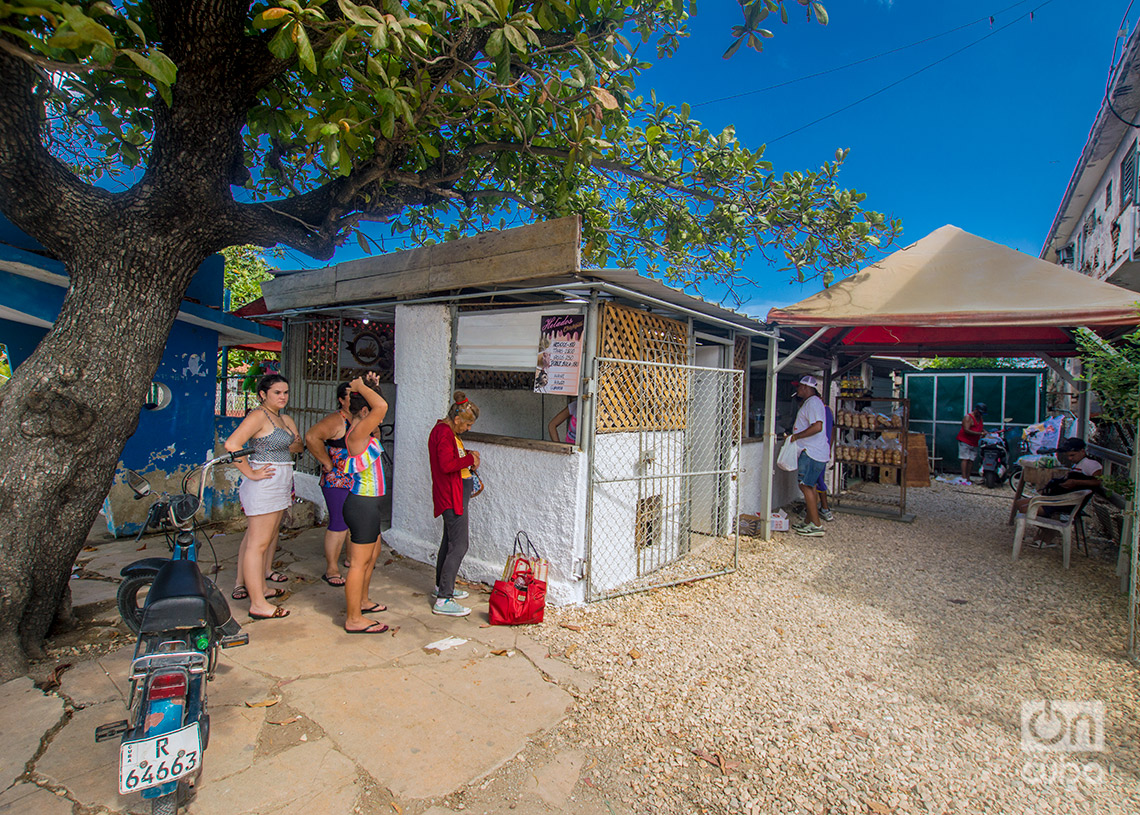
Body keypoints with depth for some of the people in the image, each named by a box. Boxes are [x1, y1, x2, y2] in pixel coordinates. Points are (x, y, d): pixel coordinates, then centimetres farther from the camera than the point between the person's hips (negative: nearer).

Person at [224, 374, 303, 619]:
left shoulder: (284, 419, 15)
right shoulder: (258, 416, -12)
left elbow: (298, 447, 20)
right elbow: (232, 444, -22)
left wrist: (297, 444, -3)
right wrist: (251, 473, -18)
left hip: (281, 485, 10)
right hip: (264, 485, -10)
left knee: (269, 536, 16)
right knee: (258, 543, -5)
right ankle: (258, 604, -1)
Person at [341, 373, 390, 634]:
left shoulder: (363, 433, 9)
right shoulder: (357, 434, -19)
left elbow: (379, 408, 26)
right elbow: (381, 406, -32)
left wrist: (369, 386, 10)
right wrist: (361, 387, -17)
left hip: (367, 504, 10)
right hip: (362, 504, -10)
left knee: (372, 553, 23)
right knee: (360, 561, -1)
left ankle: (362, 601, 39)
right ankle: (354, 619, 10)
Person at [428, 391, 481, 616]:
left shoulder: (446, 430, 14)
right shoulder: (444, 433, -19)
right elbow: (447, 465, -28)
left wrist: (467, 455, 8)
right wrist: (470, 459, -16)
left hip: (455, 496, 11)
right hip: (451, 497, -11)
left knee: (449, 541, 20)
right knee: (459, 546, -11)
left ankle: (442, 586, 34)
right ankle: (443, 600, -6)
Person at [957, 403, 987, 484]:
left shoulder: (980, 418, 16)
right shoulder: (968, 417, -11)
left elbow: (980, 428, 27)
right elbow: (966, 430, -20)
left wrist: (985, 432, 5)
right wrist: (980, 433, -24)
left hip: (974, 443, 7)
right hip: (965, 441, -7)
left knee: (971, 460, 2)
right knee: (965, 459, -13)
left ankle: (968, 478, 4)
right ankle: (964, 478, -17)